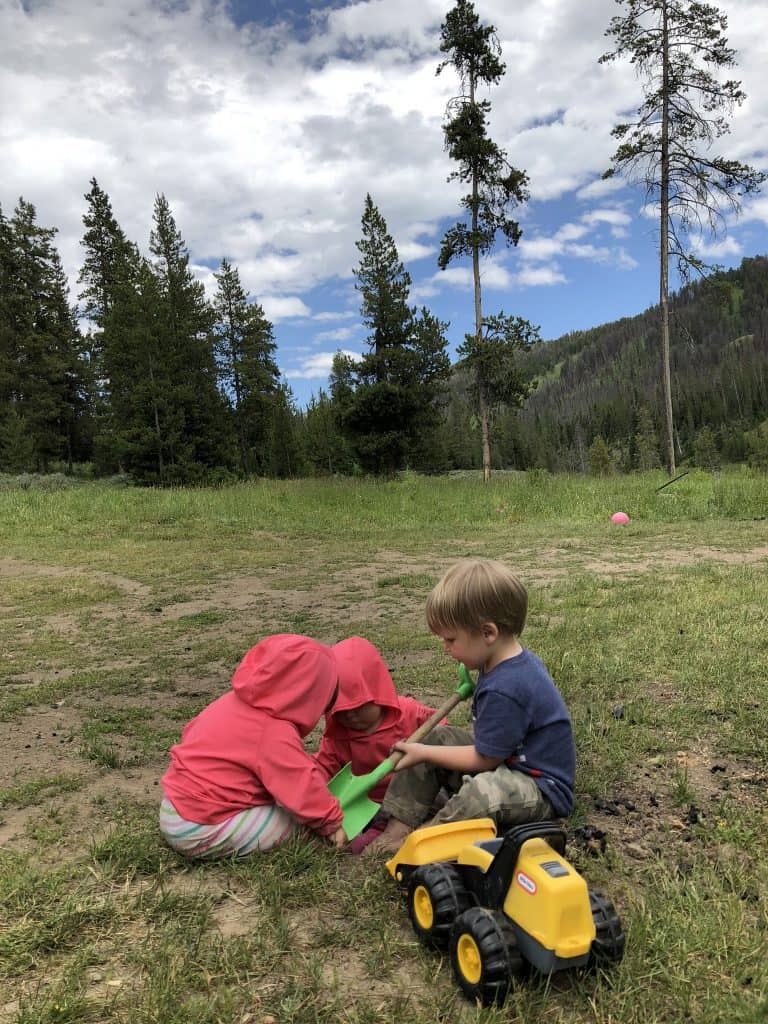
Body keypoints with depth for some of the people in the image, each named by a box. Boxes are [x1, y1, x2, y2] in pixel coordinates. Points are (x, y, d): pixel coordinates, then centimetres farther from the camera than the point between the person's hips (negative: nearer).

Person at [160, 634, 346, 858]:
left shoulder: (237, 702, 4)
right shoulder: (275, 733, -23)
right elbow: (304, 788, -21)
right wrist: (332, 822, -4)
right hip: (197, 832, -8)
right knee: (294, 820, -9)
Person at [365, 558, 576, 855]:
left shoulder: (505, 689, -31)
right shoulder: (516, 659, 0)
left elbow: (483, 760, -20)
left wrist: (424, 754, -11)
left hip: (543, 789, -10)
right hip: (509, 759, 10)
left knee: (485, 792, -38)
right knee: (438, 737, 3)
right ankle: (399, 823, 0)